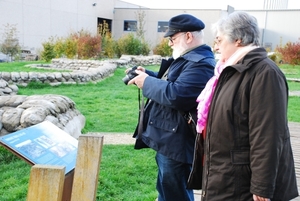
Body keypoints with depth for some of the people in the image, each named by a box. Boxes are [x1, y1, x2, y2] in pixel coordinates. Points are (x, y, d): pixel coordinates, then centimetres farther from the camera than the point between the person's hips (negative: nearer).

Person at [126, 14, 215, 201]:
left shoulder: (201, 64, -21)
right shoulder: (187, 58, 15)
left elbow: (175, 94, -31)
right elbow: (169, 82, 25)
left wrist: (147, 82, -16)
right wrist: (147, 74, 8)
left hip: (177, 144, -11)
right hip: (169, 140, 11)